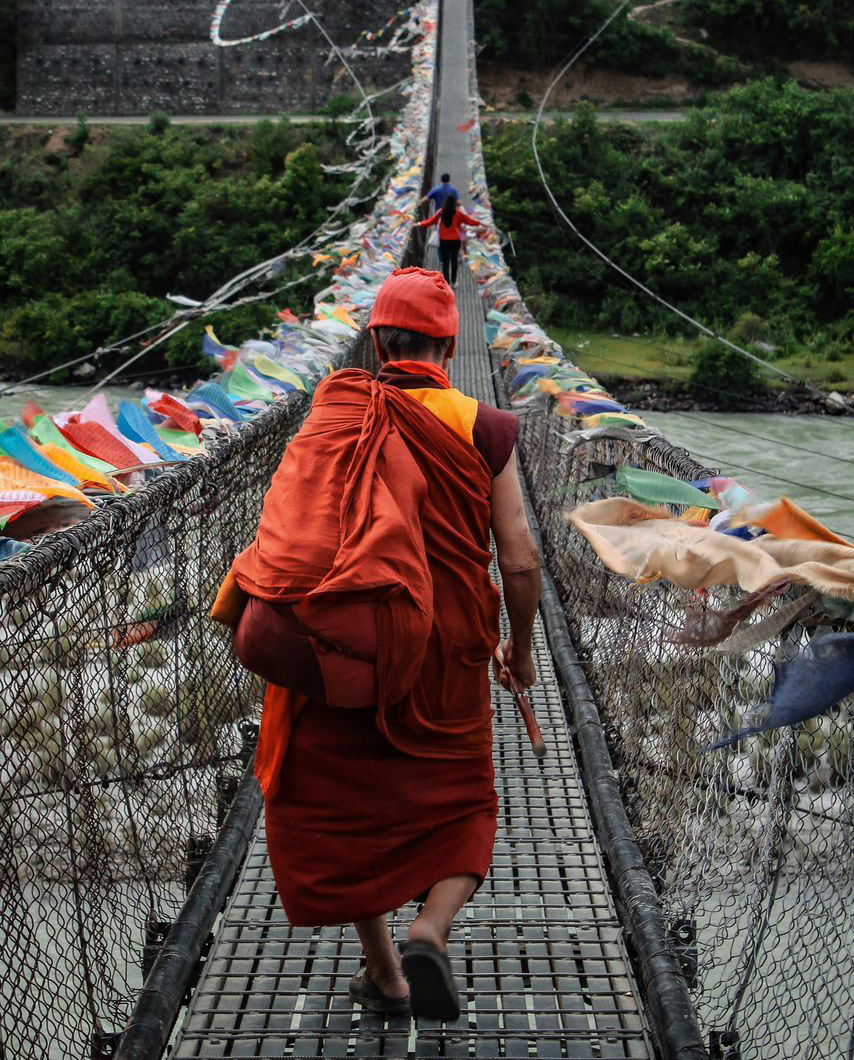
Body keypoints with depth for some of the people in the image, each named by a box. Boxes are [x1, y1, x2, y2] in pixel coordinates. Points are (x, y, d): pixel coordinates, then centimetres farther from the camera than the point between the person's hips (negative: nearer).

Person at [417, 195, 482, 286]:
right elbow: (469, 220, 2)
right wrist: (479, 223, 16)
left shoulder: (440, 212, -3)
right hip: (455, 240, 0)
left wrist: (420, 224, 13)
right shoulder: (458, 212, -6)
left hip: (444, 240, 0)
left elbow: (431, 220, 0)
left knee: (445, 262, 2)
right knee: (454, 260, 16)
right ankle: (453, 281, 22)